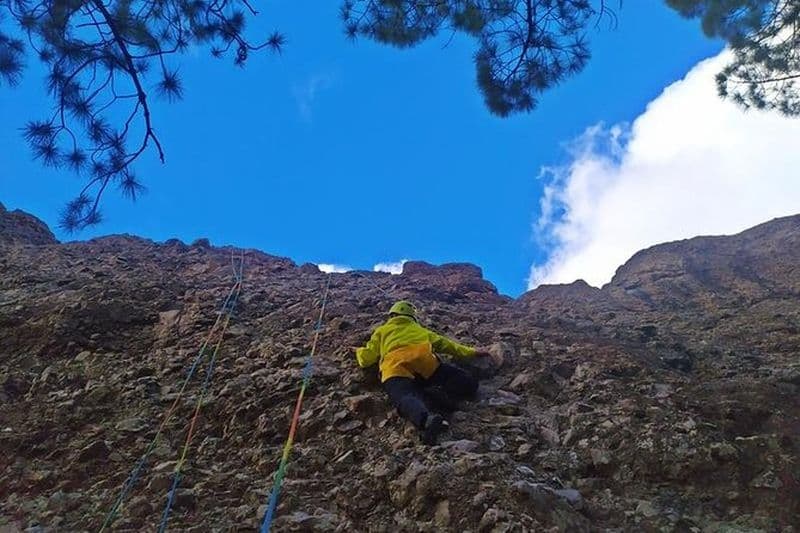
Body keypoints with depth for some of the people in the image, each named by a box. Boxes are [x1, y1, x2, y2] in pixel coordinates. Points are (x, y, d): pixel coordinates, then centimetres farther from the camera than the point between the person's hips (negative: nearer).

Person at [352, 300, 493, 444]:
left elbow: (366, 359, 26)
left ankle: (427, 419, -61)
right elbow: (443, 343, 40)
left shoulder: (381, 331, 35)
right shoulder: (419, 329, 40)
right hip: (424, 362, 1)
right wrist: (471, 352, 49)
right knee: (468, 384, 4)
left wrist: (359, 351, 49)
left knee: (405, 398, -28)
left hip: (395, 366, -1)